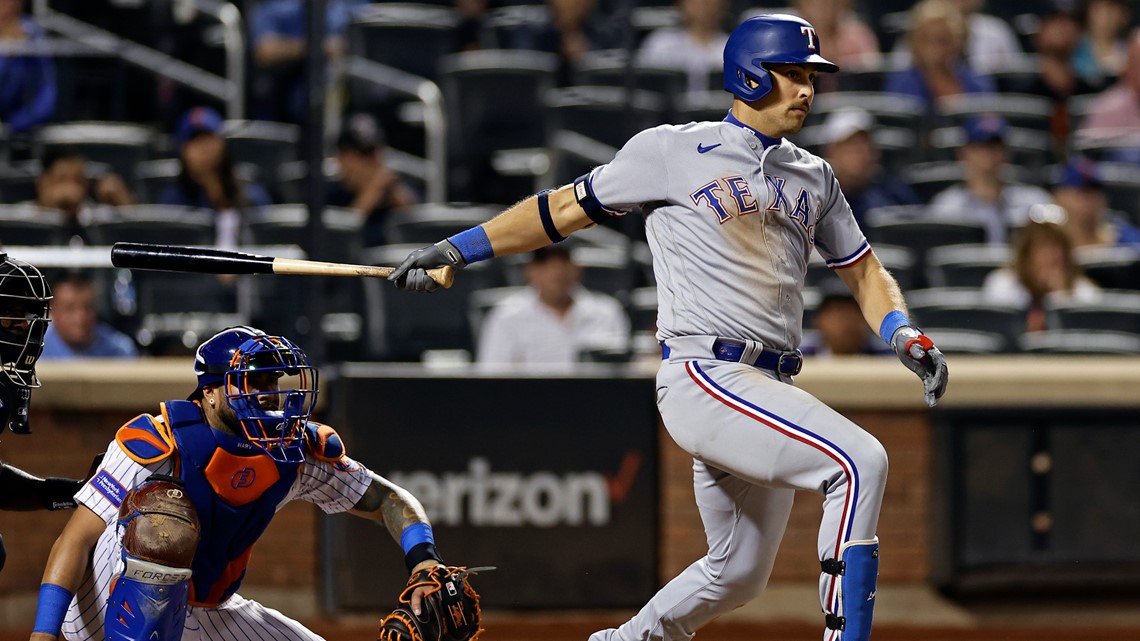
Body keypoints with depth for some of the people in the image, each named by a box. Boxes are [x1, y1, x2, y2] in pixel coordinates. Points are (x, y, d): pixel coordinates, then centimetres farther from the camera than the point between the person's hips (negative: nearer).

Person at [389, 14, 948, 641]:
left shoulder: (813, 177, 19)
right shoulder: (673, 151, 1)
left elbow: (864, 270, 23)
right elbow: (568, 208, 9)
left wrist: (903, 335, 3)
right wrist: (458, 249, 9)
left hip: (769, 389, 8)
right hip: (703, 377, -8)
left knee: (739, 573, 11)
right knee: (860, 462, -26)